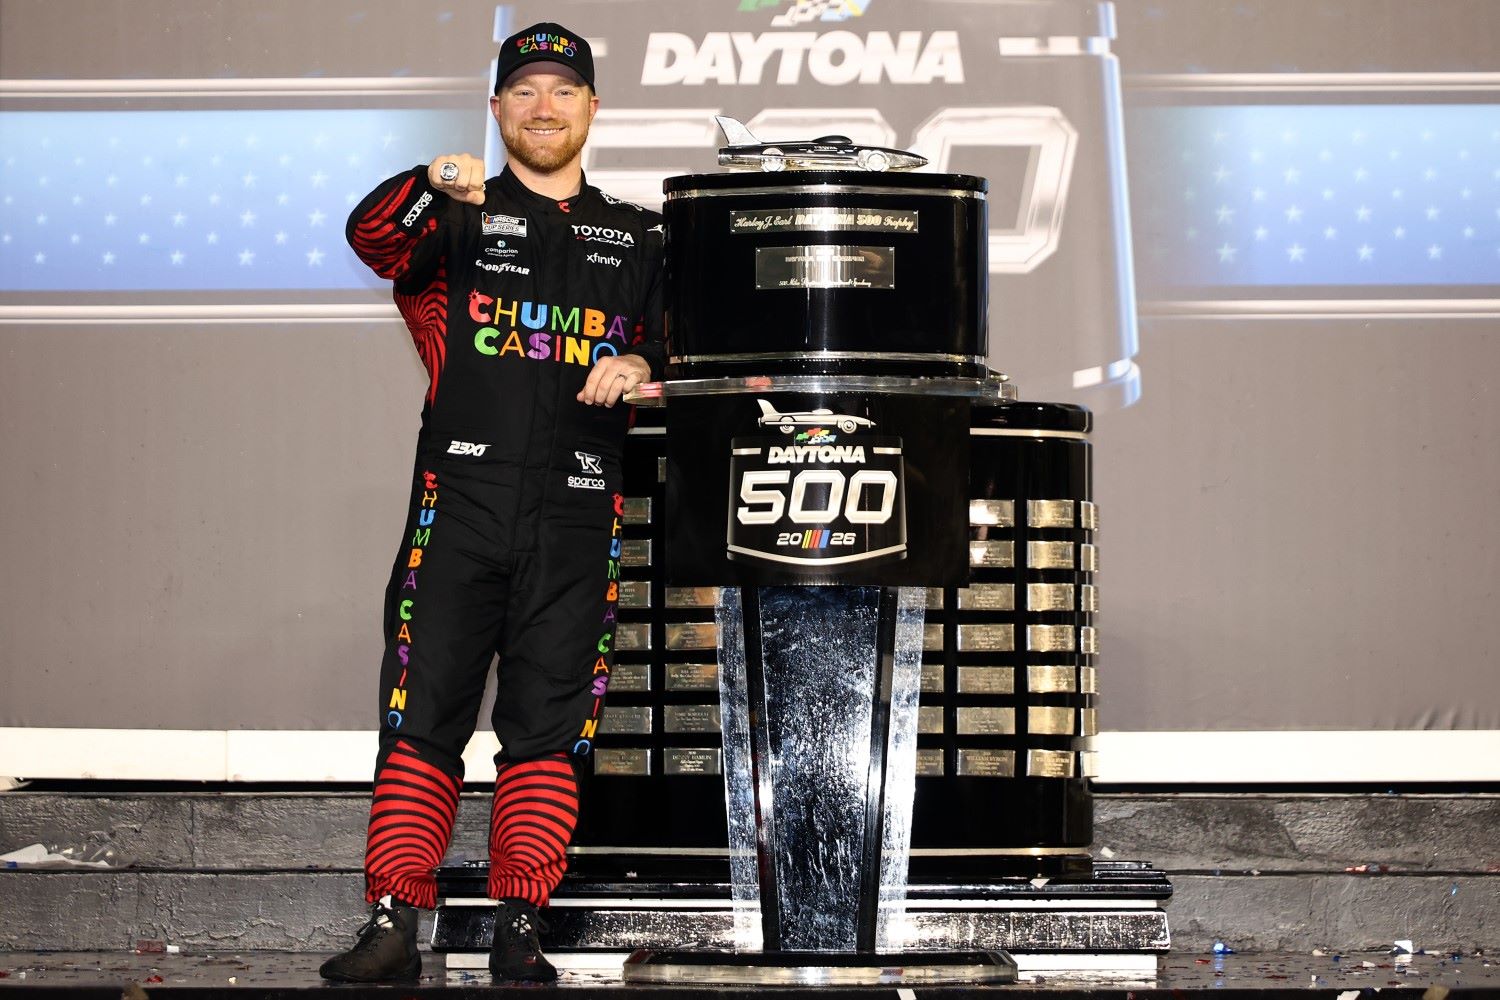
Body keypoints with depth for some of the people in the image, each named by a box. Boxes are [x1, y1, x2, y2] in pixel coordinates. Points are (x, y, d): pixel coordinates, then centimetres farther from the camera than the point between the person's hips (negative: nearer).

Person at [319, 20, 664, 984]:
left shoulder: (639, 237, 18)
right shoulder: (459, 216, 10)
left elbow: (677, 345, 22)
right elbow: (370, 236, -10)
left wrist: (639, 368, -2)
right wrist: (434, 183, -32)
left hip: (578, 514, 1)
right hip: (460, 500, -1)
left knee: (549, 727, 0)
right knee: (424, 715, -5)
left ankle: (520, 931, 5)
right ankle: (394, 927, -3)